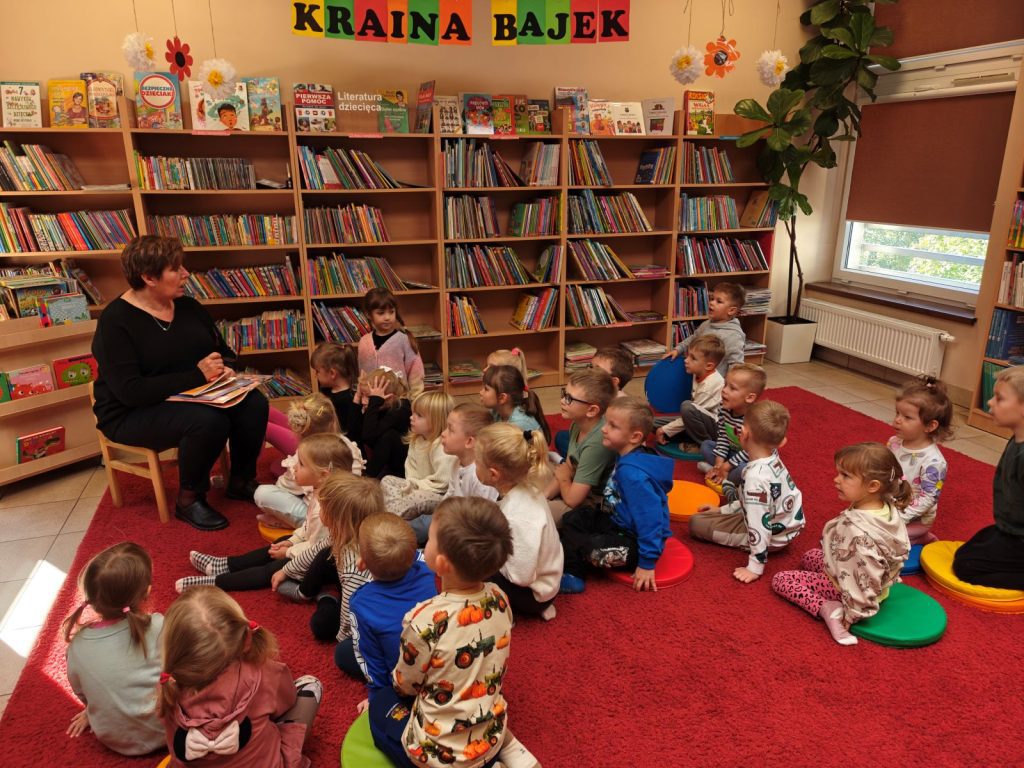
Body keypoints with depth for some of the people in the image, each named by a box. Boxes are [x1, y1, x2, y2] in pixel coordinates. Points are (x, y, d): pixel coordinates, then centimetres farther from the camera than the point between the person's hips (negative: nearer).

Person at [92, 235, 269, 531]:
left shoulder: (188, 307, 4)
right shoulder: (115, 321, -17)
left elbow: (224, 351, 15)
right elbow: (130, 392, -26)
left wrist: (224, 368, -11)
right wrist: (197, 375, -29)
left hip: (192, 398, 7)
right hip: (134, 415, -6)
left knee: (254, 404, -18)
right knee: (208, 421, -34)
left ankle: (241, 481, 3)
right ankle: (189, 500, -9)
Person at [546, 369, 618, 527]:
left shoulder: (597, 442, -32)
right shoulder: (578, 424, -6)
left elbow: (571, 499, -26)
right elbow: (567, 469, 5)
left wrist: (563, 478, -5)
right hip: (580, 491, 8)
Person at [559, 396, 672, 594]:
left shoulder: (632, 473, -29)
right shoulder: (626, 459, -1)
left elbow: (649, 518, -29)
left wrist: (647, 563, -25)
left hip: (636, 540, -10)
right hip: (619, 522, 10)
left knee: (590, 549, -22)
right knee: (573, 518, 7)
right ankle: (571, 574, 0)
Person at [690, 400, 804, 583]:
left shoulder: (756, 477, -35)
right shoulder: (774, 460, -7)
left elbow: (760, 525, -32)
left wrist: (756, 567, -25)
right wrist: (724, 510, 15)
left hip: (772, 537, -9)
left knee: (696, 523, -4)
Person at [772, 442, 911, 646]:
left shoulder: (858, 530, -41)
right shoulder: (888, 508, -14)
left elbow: (865, 578, -33)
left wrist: (853, 614, -18)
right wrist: (890, 577, 21)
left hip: (847, 588, -9)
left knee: (780, 579, 1)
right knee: (809, 557, 29)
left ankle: (825, 608, -14)